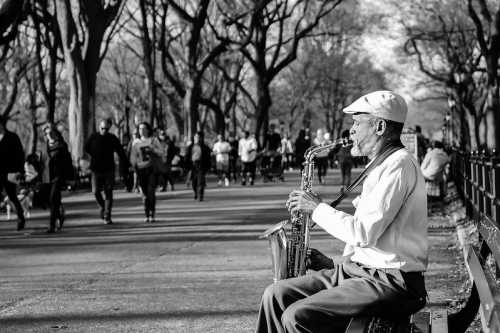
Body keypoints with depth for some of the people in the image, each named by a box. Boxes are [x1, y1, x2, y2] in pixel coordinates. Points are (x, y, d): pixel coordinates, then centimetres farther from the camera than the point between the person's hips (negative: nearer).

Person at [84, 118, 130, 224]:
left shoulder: (112, 138, 0)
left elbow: (121, 152, 2)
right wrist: (95, 157, 7)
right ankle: (102, 207, 23)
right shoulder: (93, 137, 0)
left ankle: (107, 217, 0)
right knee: (96, 191, -6)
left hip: (109, 170, 0)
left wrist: (127, 165, -3)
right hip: (96, 170, 0)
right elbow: (86, 148, 17)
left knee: (108, 193, -3)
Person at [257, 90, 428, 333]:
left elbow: (364, 232, -23)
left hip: (392, 282, -10)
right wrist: (336, 263, 10)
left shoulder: (399, 165, -15)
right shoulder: (382, 164, 19)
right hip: (357, 270, 10)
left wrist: (317, 209, -10)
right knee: (276, 295, 2)